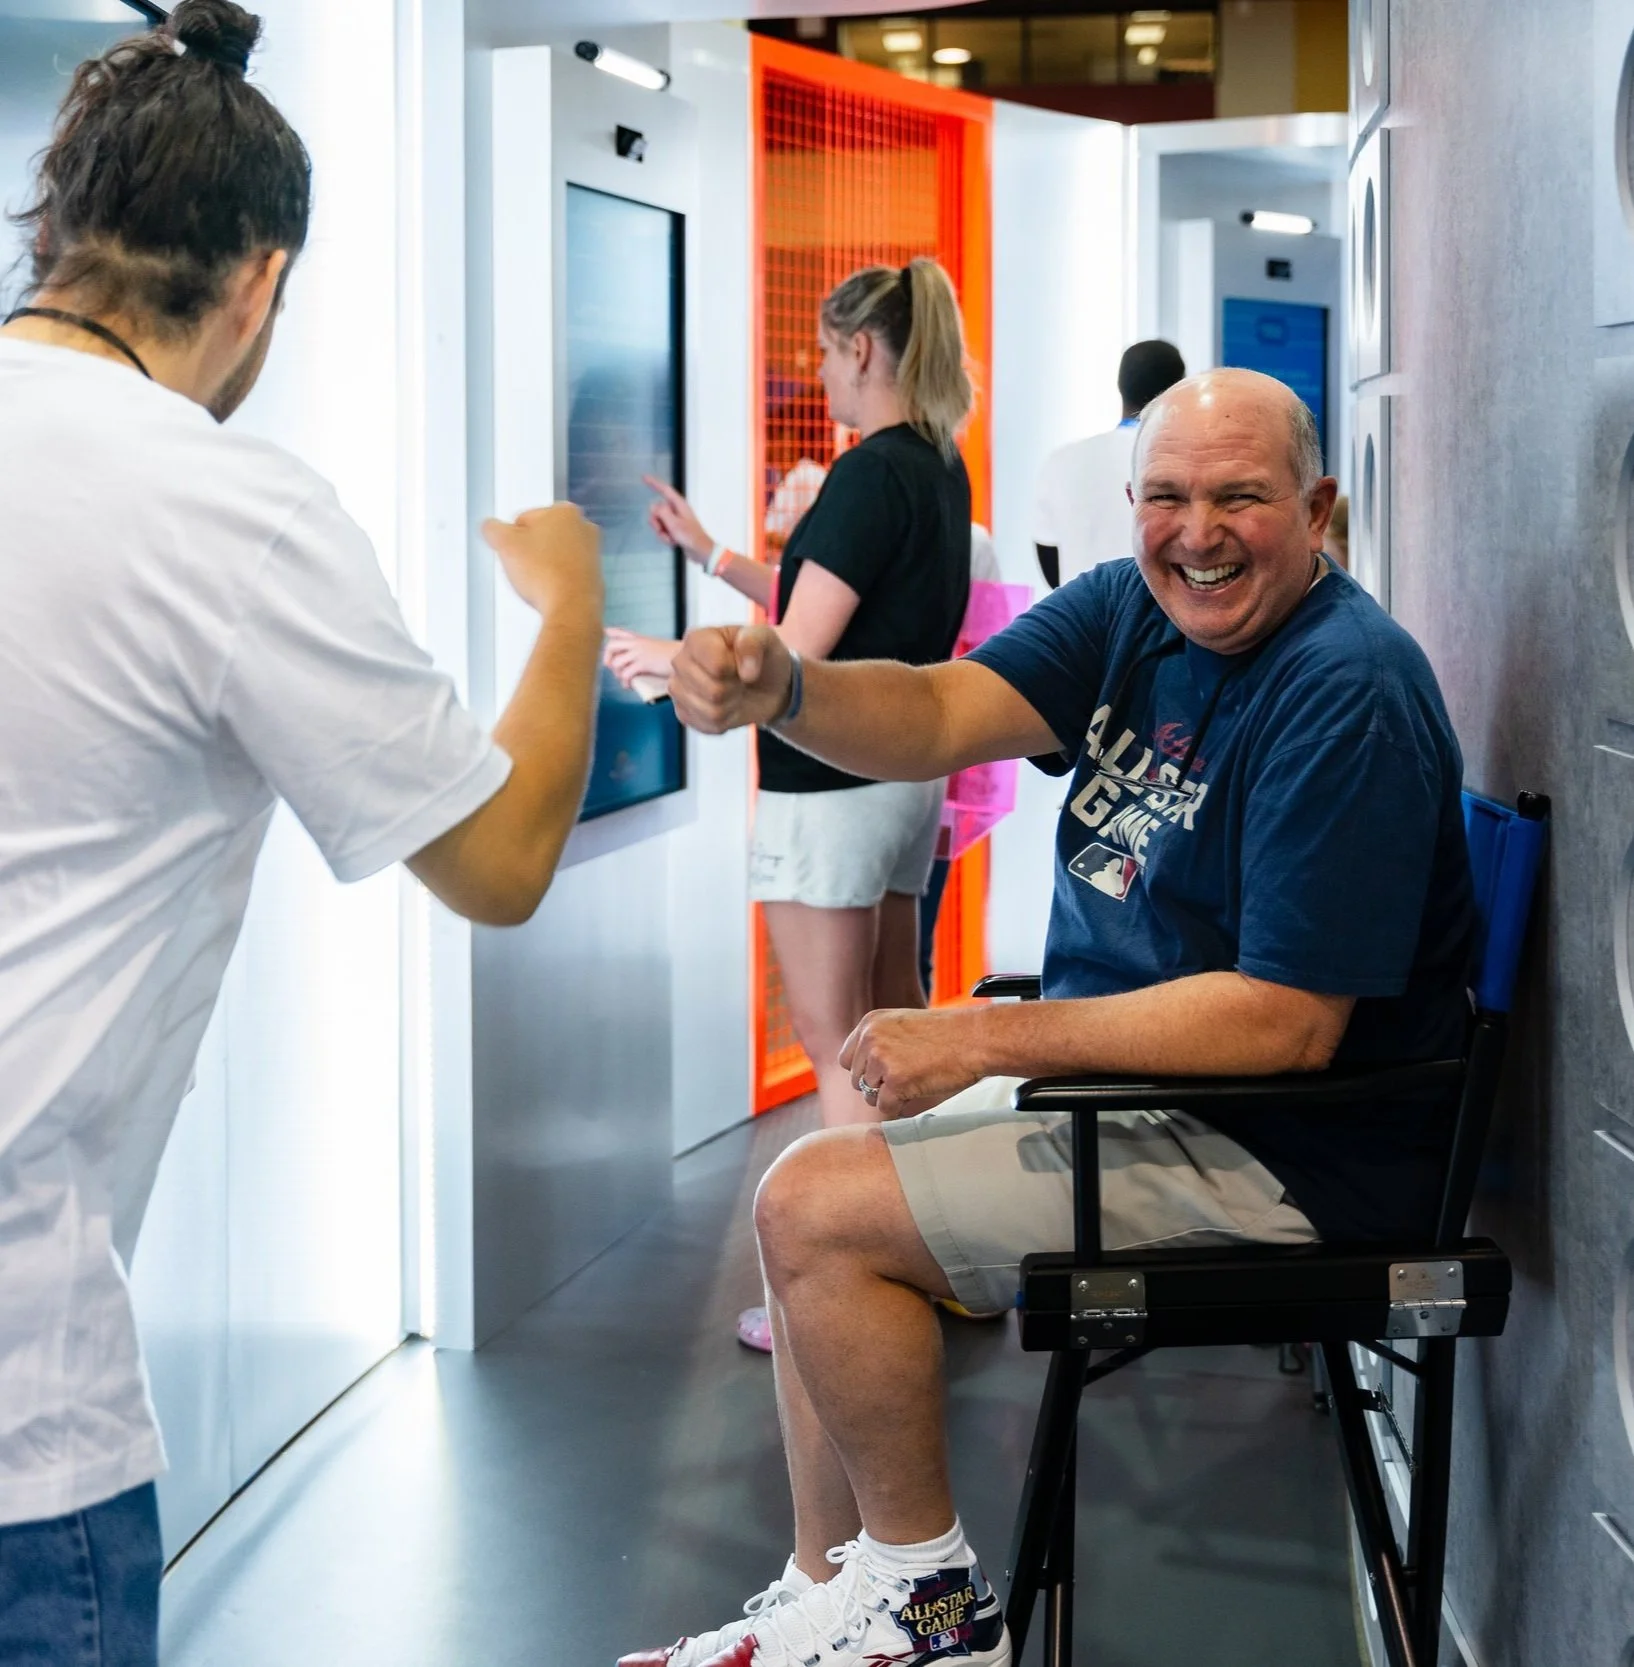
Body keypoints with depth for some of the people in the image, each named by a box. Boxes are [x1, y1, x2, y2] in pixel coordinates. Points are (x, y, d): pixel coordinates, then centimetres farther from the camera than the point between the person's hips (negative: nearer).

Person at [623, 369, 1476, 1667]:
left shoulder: (1346, 696, -23)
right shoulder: (1130, 611, 2)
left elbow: (1288, 1022, -27)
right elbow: (935, 717, -9)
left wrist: (988, 1039, -23)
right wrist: (779, 690, -32)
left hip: (1285, 1156, -9)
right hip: (1131, 1077, 9)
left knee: (816, 1211, -13)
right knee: (810, 1200, 14)